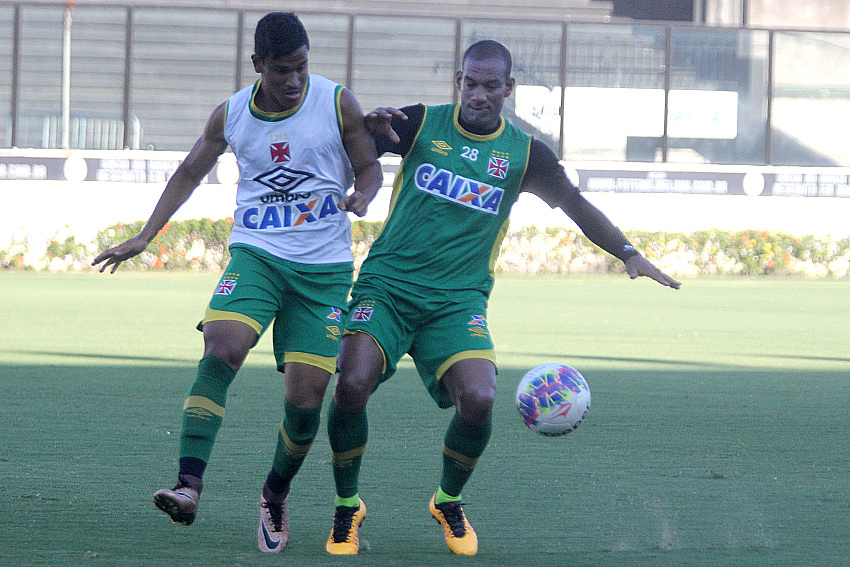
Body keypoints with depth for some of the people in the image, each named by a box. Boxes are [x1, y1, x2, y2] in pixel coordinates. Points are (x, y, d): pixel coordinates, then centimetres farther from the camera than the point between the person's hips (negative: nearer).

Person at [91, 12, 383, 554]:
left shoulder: (338, 103, -2)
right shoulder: (231, 115, 3)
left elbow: (370, 167, 7)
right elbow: (190, 173, 17)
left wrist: (361, 196, -16)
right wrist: (144, 237, 14)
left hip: (324, 268, 0)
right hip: (256, 253, 0)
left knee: (306, 398, -4)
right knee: (221, 350, -27)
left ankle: (275, 497, 23)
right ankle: (189, 484, -34)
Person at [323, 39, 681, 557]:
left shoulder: (524, 153, 7)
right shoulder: (420, 124, 2)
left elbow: (577, 205, 14)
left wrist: (629, 253, 3)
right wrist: (369, 127, -23)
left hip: (458, 299, 1)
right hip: (387, 285, -1)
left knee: (478, 400, -21)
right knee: (351, 386, -22)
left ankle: (449, 503, 10)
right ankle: (347, 507, 3)